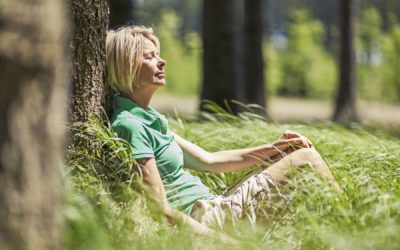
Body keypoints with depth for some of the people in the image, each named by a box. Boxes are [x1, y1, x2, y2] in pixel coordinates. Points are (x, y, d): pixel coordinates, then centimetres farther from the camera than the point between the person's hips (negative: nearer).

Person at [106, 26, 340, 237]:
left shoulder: (150, 118, 14)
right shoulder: (129, 125, -17)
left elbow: (208, 161, 17)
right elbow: (161, 209, -21)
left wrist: (276, 147, 13)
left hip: (213, 206, 10)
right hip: (206, 220, -10)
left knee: (300, 151, 11)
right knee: (306, 159, -6)